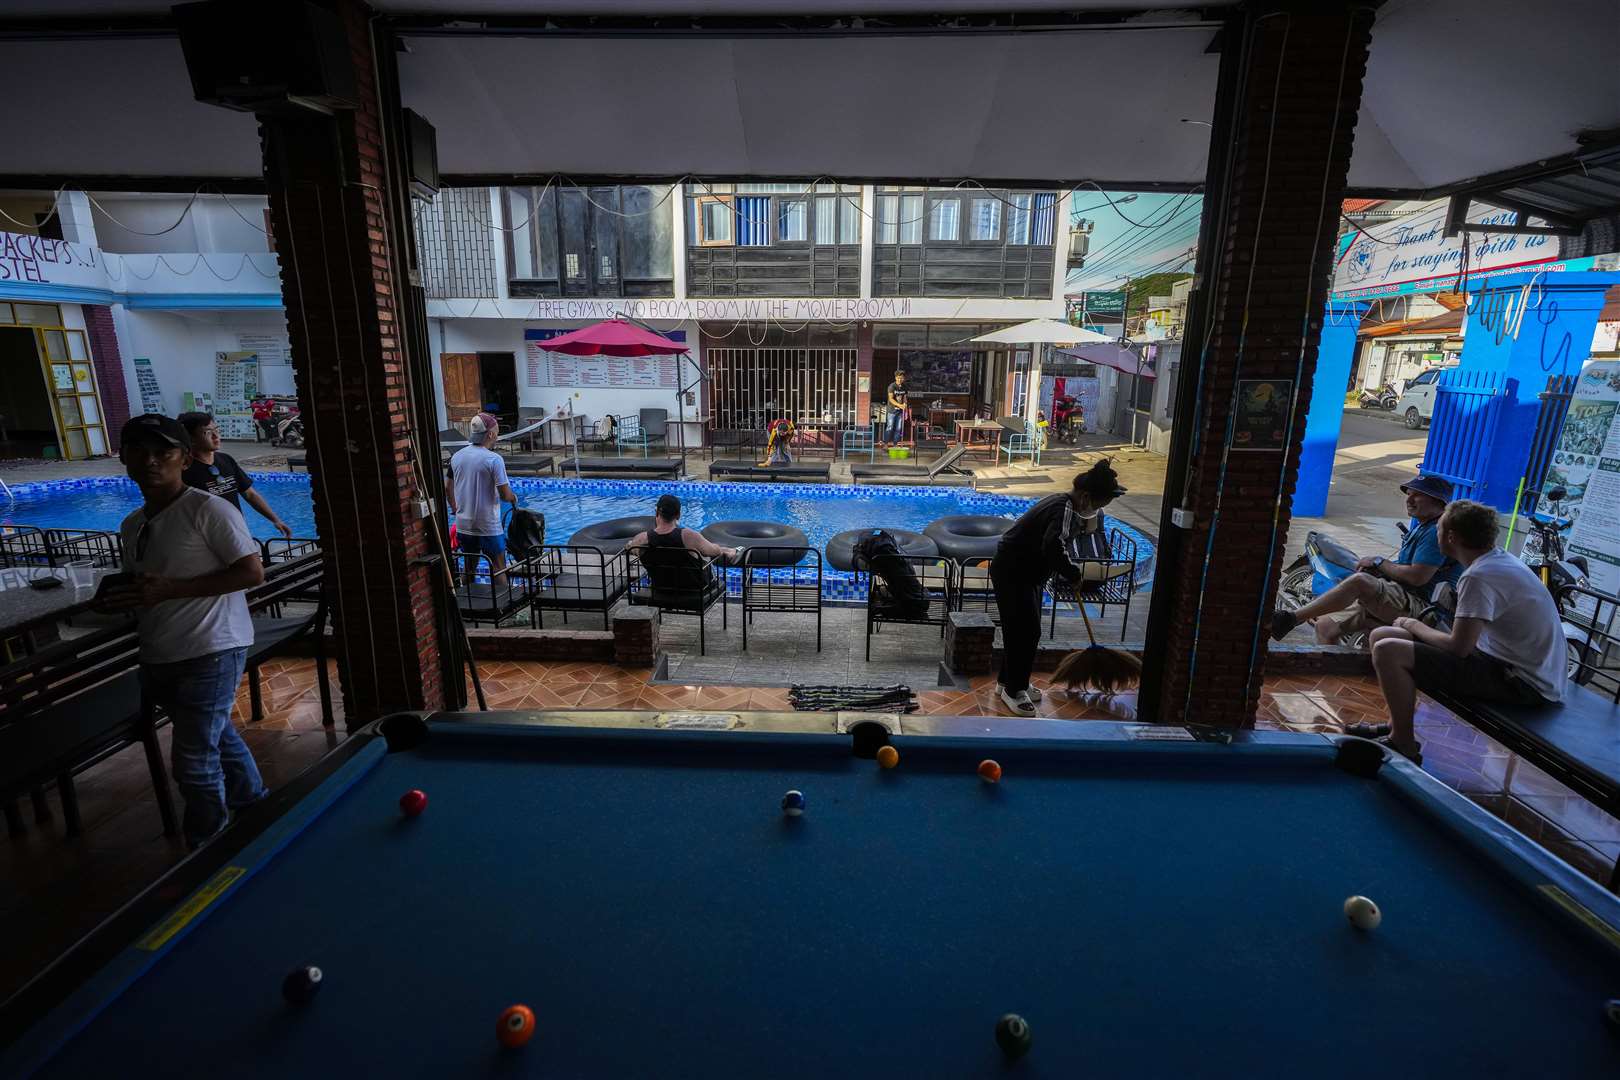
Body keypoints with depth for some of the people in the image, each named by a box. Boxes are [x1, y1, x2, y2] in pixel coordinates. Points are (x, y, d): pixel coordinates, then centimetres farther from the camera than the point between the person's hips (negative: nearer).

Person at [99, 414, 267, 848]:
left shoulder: (208, 510, -13)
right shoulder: (132, 526, 12)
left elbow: (252, 572, -18)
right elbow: (143, 587, 24)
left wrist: (169, 589, -21)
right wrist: (122, 597, 0)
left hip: (210, 653, -8)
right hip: (158, 659, 8)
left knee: (194, 763, -4)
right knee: (218, 736, 21)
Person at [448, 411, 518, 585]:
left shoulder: (456, 457, 3)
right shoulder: (494, 459, -16)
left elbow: (448, 490, 11)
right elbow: (505, 495, -17)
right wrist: (513, 499, 4)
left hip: (463, 525, 6)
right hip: (489, 526, -6)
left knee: (469, 569, 18)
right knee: (498, 570, 3)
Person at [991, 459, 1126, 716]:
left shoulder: (1062, 503, 5)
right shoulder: (1064, 509, -25)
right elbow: (1054, 547, -41)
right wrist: (1074, 574, -28)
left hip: (1026, 571, 10)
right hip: (1012, 572, -10)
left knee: (1021, 628, 17)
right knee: (1025, 630, -4)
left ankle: (1008, 680, 30)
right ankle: (1013, 690, 9)